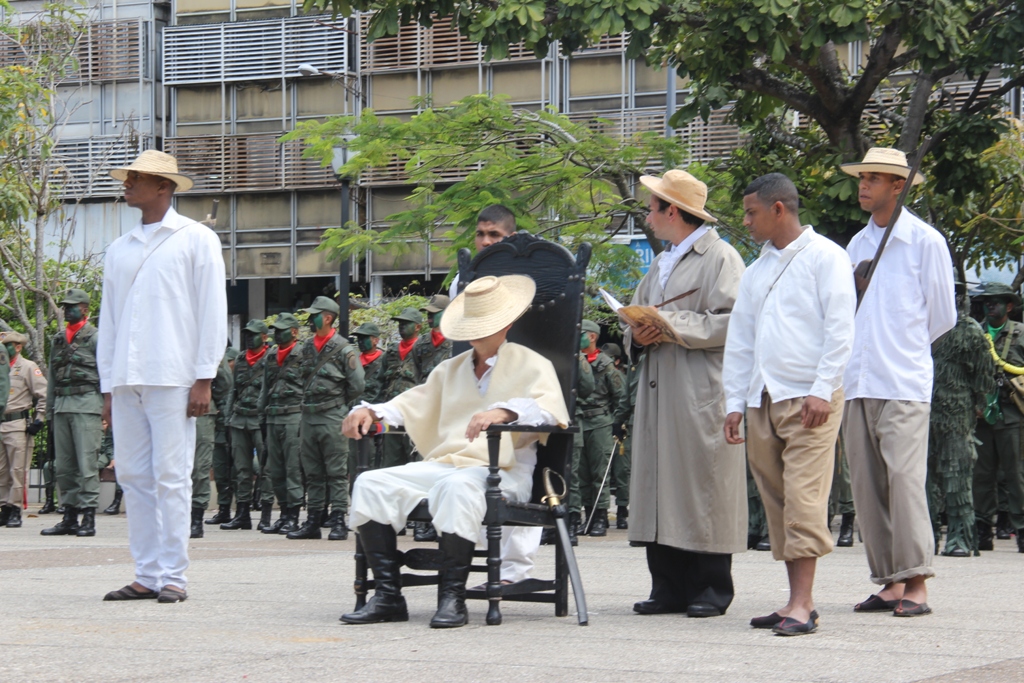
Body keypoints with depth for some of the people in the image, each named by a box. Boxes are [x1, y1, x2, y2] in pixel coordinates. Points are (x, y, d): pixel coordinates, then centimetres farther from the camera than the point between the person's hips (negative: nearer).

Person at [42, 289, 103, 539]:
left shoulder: (95, 338, 1)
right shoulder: (58, 340, 19)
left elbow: (107, 374, -3)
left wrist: (107, 409, -10)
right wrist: (49, 410, 17)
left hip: (86, 405, -6)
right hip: (61, 404, 6)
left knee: (87, 462, -9)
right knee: (63, 465, 6)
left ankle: (88, 518, -9)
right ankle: (69, 518, 10)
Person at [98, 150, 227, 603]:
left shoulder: (196, 239, 5)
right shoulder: (119, 250, 20)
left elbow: (212, 311, 0)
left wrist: (204, 378, -8)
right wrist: (108, 386, 13)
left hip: (173, 377, -5)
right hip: (126, 379, 5)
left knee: (170, 476, -8)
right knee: (133, 476, 2)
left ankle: (173, 576, -5)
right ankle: (147, 574, 6)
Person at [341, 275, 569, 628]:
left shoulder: (530, 365, 8)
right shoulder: (452, 369, 29)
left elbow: (551, 410, -11)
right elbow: (414, 405, 28)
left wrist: (504, 412, -31)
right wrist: (370, 412, 7)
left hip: (499, 473, -6)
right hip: (440, 464, 6)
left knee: (457, 487, -40)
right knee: (371, 484, -15)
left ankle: (453, 598, -33)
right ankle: (388, 595, -17)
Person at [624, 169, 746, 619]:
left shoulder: (720, 258, -4)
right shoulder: (660, 265, 24)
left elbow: (732, 323, -15)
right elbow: (636, 316, 26)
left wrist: (672, 324, -16)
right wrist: (637, 334, 2)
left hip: (702, 392, -8)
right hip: (658, 391, 8)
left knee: (703, 487, -6)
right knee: (657, 486, 4)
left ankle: (712, 590, 0)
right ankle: (669, 587, 8)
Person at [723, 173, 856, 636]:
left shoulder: (824, 257, 0)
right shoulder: (756, 271, 21)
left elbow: (839, 329, -7)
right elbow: (739, 340, 22)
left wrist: (822, 390, -15)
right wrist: (734, 402, 14)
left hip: (808, 399, -7)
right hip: (762, 402, 7)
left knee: (804, 499, -13)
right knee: (777, 504, 4)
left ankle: (802, 605, -17)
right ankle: (798, 603, 7)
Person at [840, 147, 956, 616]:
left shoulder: (925, 242, 0)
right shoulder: (856, 245, 17)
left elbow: (943, 316, 4)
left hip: (903, 383, -6)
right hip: (856, 382, 6)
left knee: (904, 477, -12)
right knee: (867, 485, 2)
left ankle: (916, 585, -12)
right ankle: (889, 582, 7)